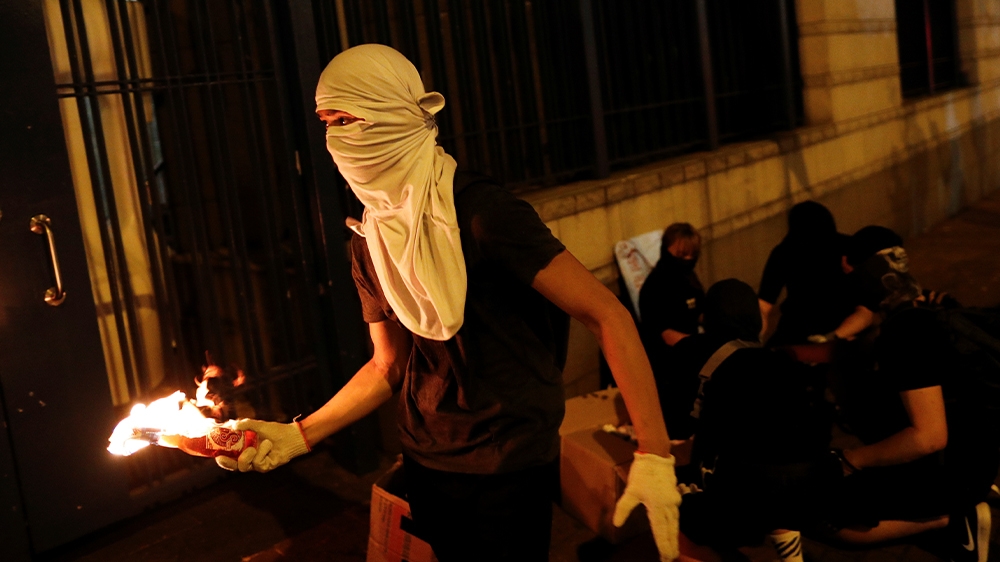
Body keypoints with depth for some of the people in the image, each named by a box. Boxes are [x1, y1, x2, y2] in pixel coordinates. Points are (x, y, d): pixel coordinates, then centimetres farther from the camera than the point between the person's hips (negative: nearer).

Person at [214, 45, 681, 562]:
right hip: (427, 464, 6)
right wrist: (299, 436, 0)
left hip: (512, 466, -6)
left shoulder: (480, 211, -20)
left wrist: (654, 455, -28)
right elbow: (388, 366, 10)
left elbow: (607, 315, -22)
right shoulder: (370, 242, 2)